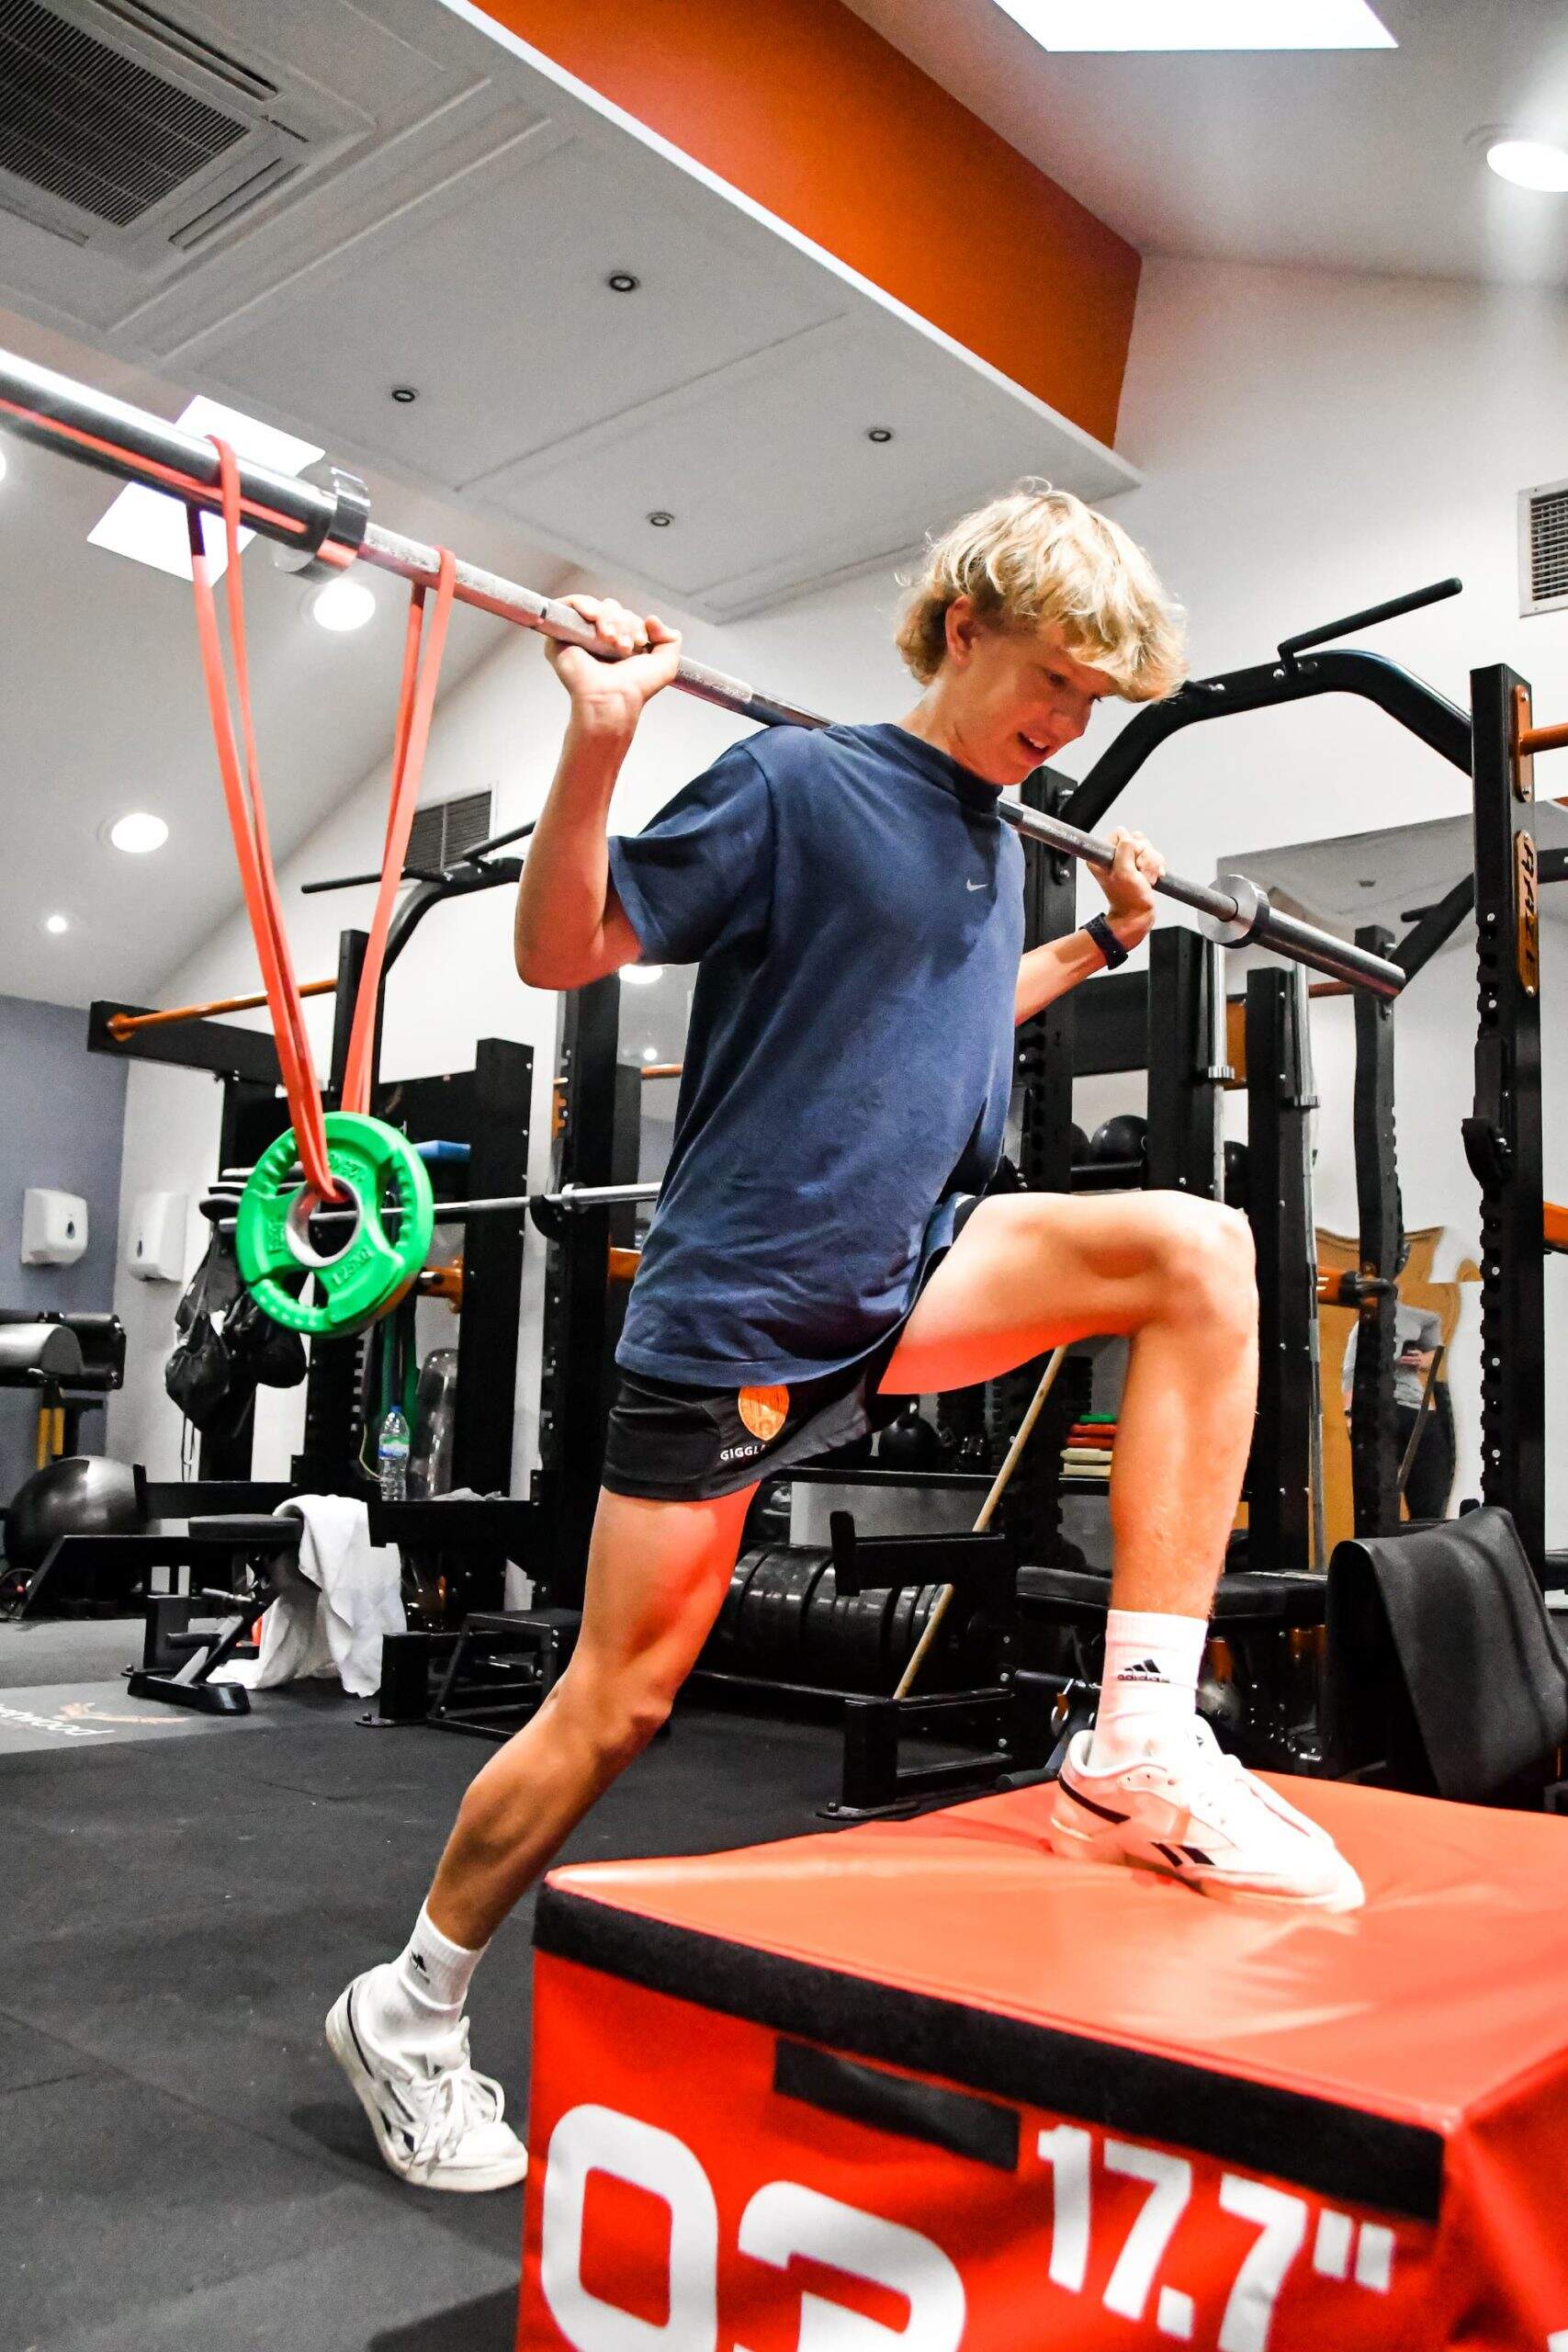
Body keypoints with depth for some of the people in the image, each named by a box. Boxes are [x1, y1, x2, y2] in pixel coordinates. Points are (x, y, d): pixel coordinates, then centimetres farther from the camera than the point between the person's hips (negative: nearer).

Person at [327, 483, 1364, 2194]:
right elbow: (560, 950, -10)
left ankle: (1140, 1749, -18)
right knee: (617, 1702, 1)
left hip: (907, 1273, 6)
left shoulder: (998, 843, 12)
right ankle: (406, 2011, 27)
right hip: (738, 1300, -6)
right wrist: (601, 737, -22)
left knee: (1196, 1249, -18)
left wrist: (1099, 942, 26)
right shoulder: (798, 783, -8)